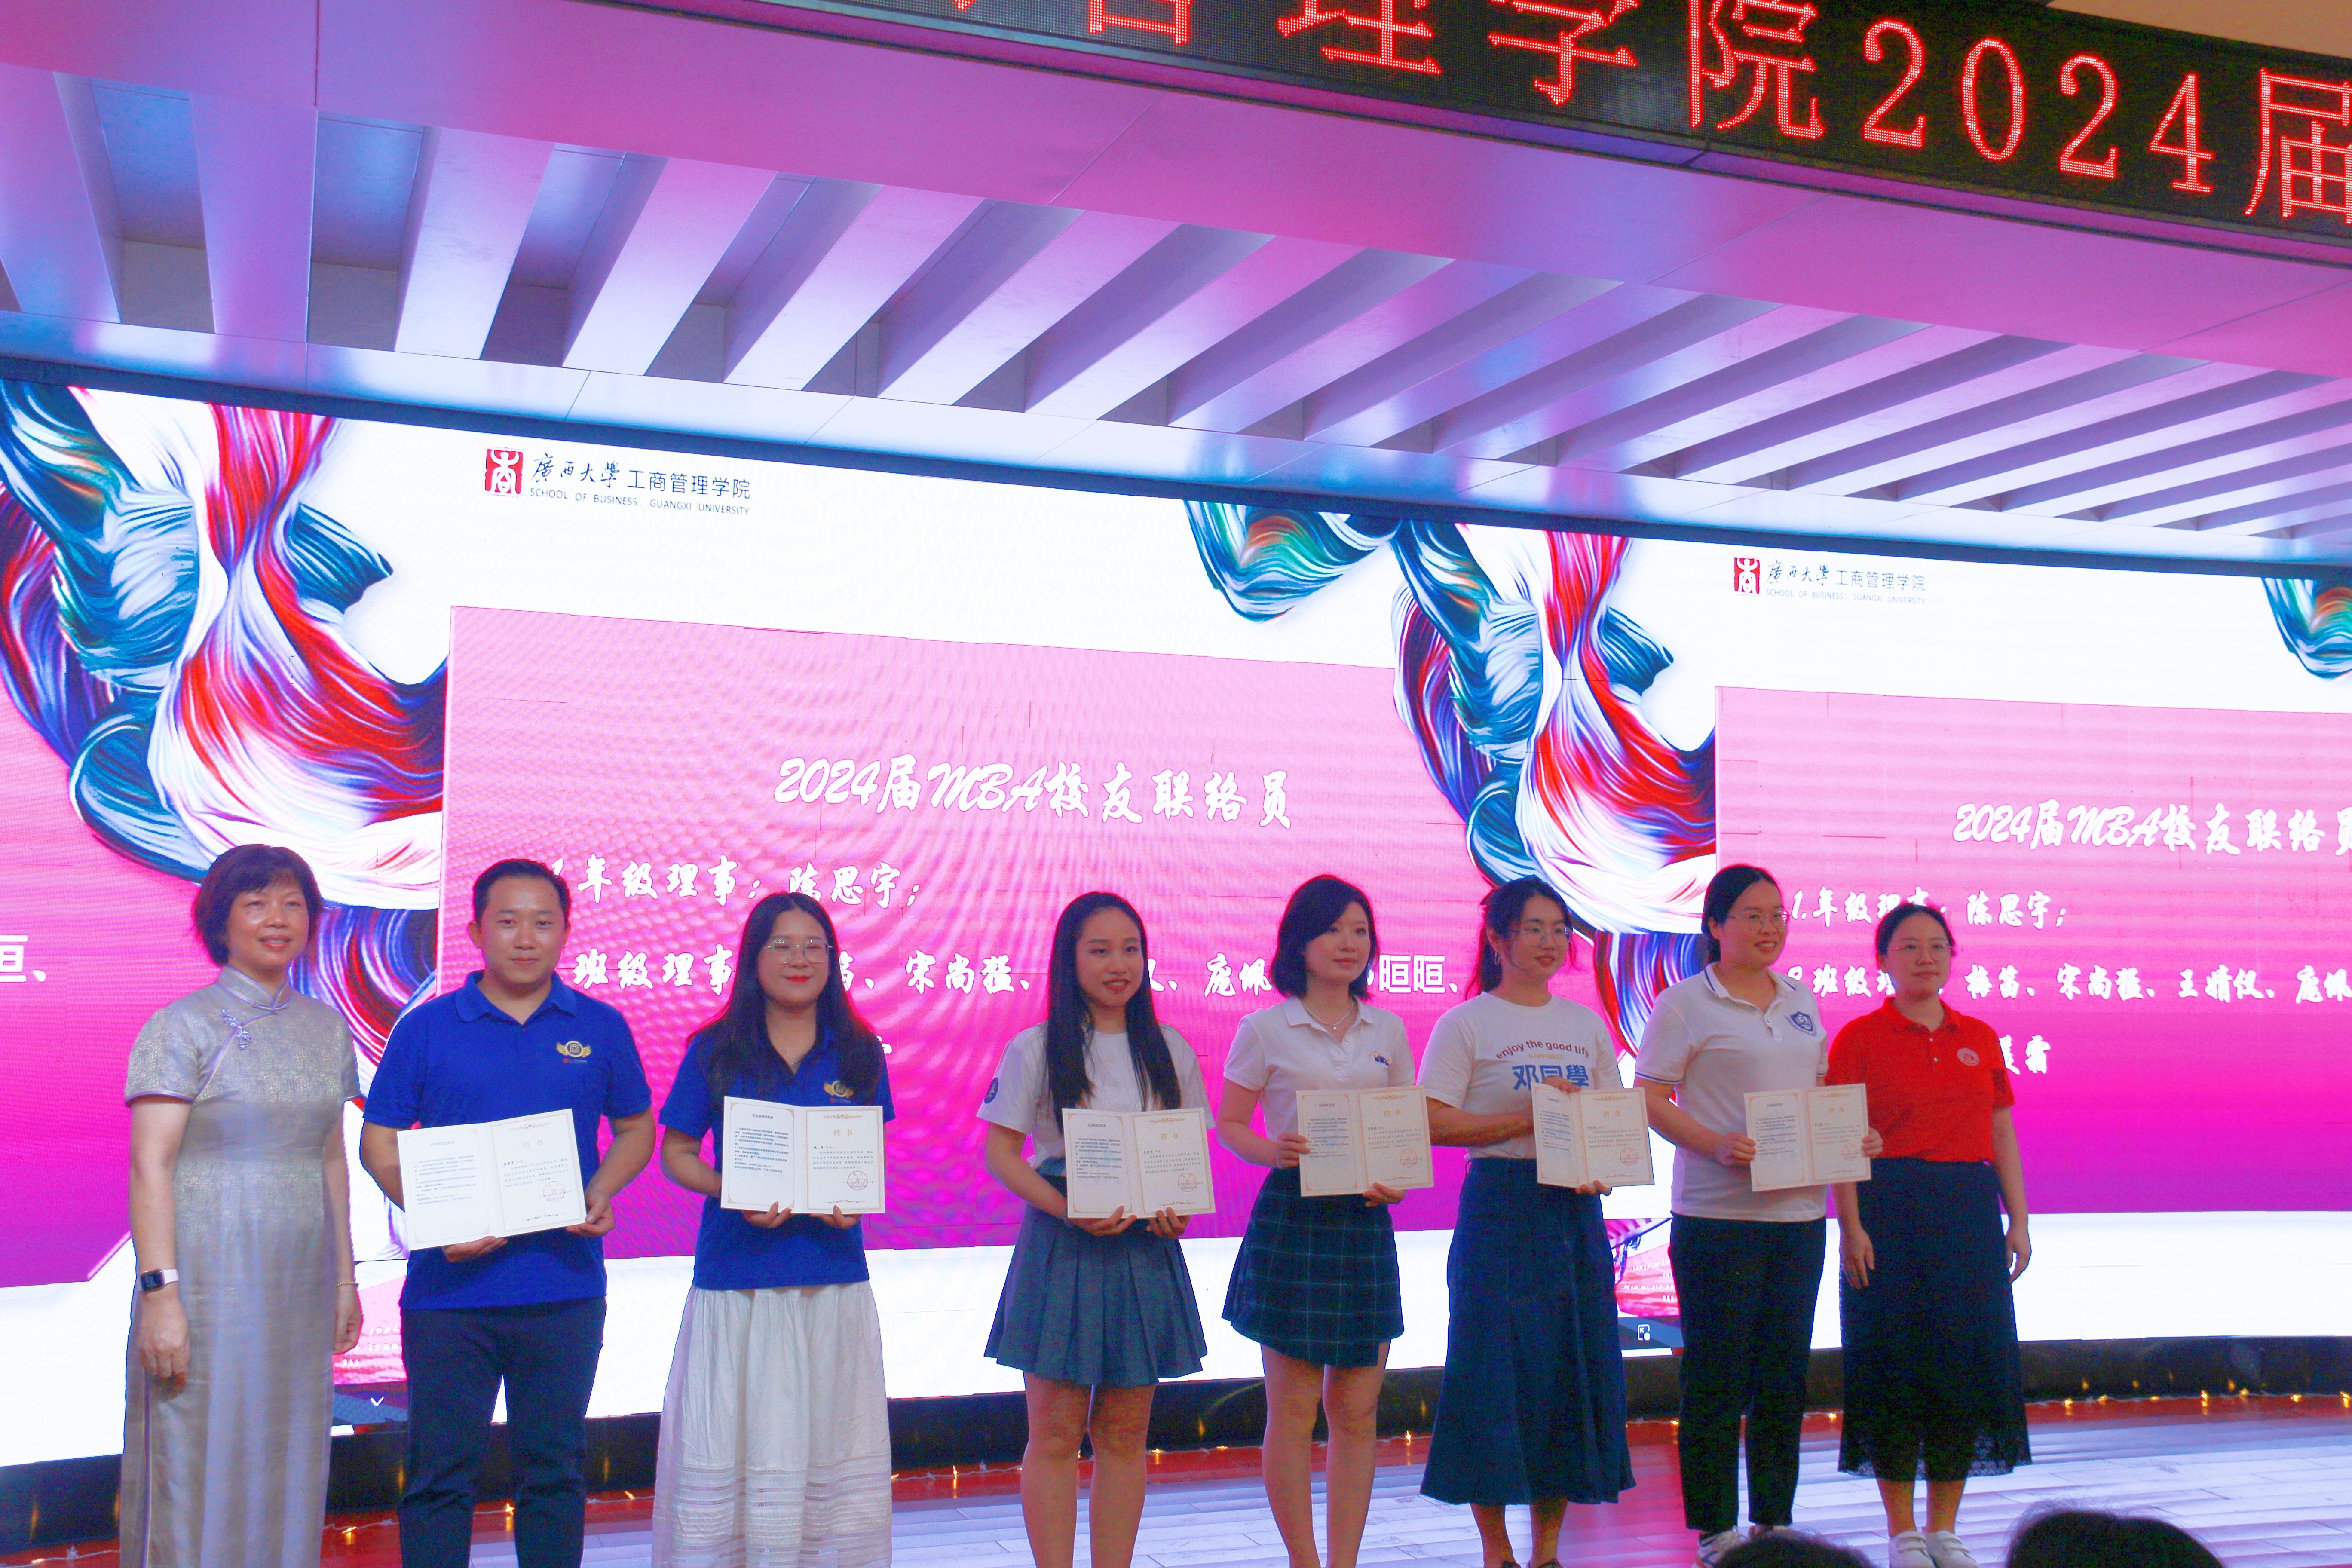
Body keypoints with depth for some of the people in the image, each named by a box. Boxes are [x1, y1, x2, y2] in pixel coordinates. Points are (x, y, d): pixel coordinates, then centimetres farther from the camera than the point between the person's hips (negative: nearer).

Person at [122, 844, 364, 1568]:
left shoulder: (327, 1029, 11)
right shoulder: (181, 1027, -5)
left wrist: (344, 1278, 14)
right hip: (209, 1282, -5)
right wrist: (159, 1291, -17)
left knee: (287, 1476, 9)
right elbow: (149, 1167, -10)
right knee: (196, 1476, -1)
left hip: (300, 1286, 5)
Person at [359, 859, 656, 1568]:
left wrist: (602, 1191, -6)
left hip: (565, 1290, 1)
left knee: (554, 1468, 10)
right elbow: (379, 1142, 3)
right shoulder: (426, 1029, 2)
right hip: (451, 1290, -1)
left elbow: (636, 1128, 14)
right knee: (440, 1470, 4)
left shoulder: (601, 1029, 6)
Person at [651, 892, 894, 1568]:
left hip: (833, 1277, 2)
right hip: (734, 1278, -2)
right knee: (727, 1444, 0)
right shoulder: (715, 1051, 1)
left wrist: (855, 1200, -9)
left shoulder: (859, 1054, 6)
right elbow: (676, 1153, 3)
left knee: (830, 1440, 7)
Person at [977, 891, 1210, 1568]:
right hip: (1060, 1248, -3)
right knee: (1055, 1433, 0)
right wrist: (1067, 1210, -19)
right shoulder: (1036, 1050, -3)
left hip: (1145, 1249, 3)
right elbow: (1000, 1151, -5)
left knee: (1125, 1432, 9)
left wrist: (1178, 1206, -8)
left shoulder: (1169, 1051, 7)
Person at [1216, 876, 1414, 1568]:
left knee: (1358, 1411, 5)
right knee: (1292, 1412, 0)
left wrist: (1396, 1180, -7)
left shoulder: (1388, 1030, 9)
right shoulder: (1266, 1029, -1)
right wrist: (1272, 1151, -20)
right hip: (1290, 1218, -3)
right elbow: (1229, 1125, 0)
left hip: (1364, 1222, 4)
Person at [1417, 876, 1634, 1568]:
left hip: (1575, 1209, 5)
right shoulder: (1467, 1024, -2)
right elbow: (1434, 1123, -11)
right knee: (1498, 1372, -3)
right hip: (1500, 1207, -5)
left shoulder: (1587, 1024, 13)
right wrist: (1530, 1120, -17)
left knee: (1576, 1369, 5)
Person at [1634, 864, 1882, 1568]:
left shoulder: (1802, 1003, 13)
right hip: (1718, 1214, -6)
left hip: (1800, 1212, 6)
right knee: (1716, 1375, 0)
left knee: (1786, 1370, 11)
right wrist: (1717, 1146, -23)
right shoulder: (1685, 1004, -5)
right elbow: (1650, 1101, -9)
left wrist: (1854, 1137, 2)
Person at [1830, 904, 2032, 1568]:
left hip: (1968, 1213, 4)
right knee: (1895, 1358, -1)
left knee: (1966, 1358, 5)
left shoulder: (1980, 1038, 12)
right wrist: (1851, 1226, -14)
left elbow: (2003, 1135, 12)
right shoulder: (1860, 1037, -2)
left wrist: (2018, 1219, 5)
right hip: (1889, 1213, -4)